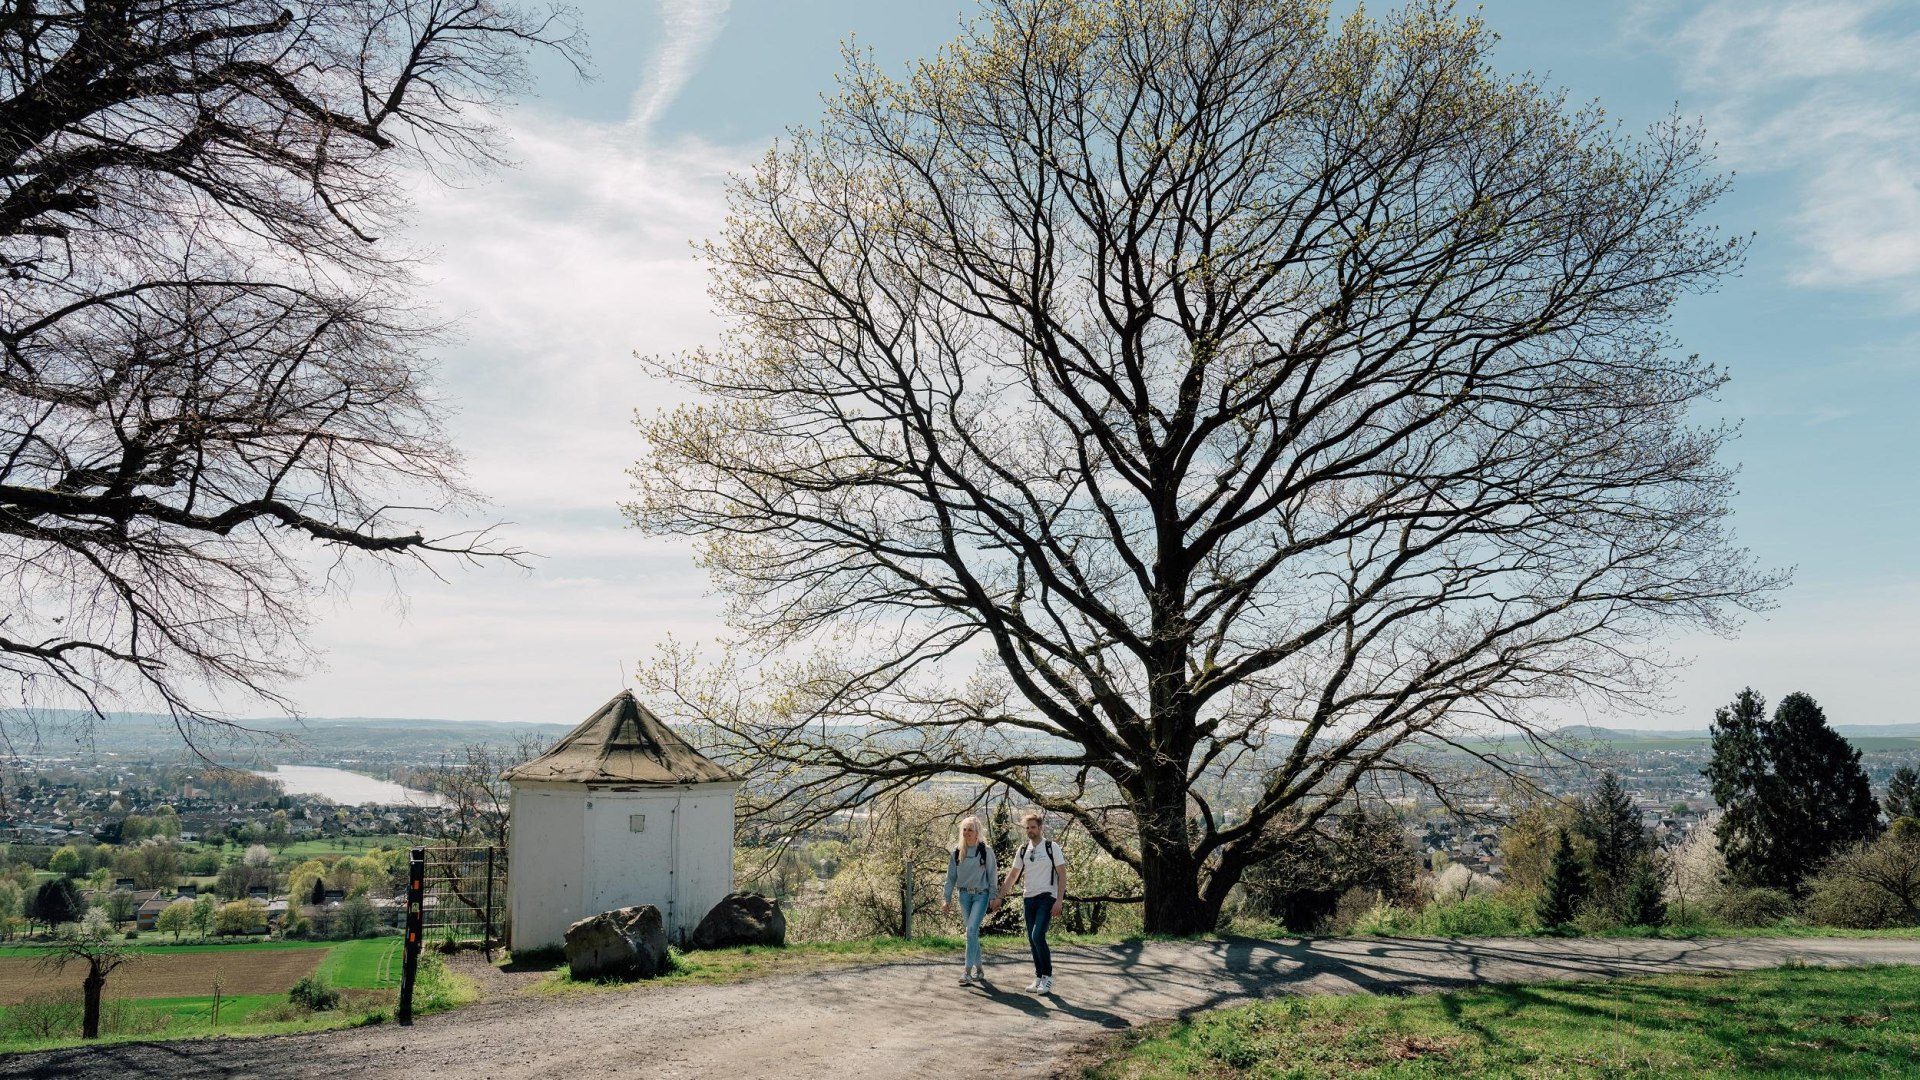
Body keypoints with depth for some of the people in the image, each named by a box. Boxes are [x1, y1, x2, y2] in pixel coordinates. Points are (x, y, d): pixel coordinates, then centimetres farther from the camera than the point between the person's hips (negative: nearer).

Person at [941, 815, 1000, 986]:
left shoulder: (986, 850, -6)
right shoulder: (956, 852, 3)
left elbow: (992, 875, -2)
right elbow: (951, 877, 8)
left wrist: (994, 898, -4)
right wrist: (947, 899, 5)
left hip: (981, 895, -4)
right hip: (964, 895, 4)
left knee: (971, 930, -16)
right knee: (973, 932, 9)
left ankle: (968, 971, -16)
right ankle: (978, 969, 21)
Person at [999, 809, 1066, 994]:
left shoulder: (1052, 847, -5)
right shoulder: (1023, 850, 9)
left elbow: (1062, 874, -6)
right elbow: (1012, 875, 15)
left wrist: (1059, 900, -14)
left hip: (1047, 898, -6)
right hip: (1029, 899, 6)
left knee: (1038, 935, -19)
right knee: (1032, 940, 6)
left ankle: (1047, 976, -7)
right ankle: (1039, 978, 16)